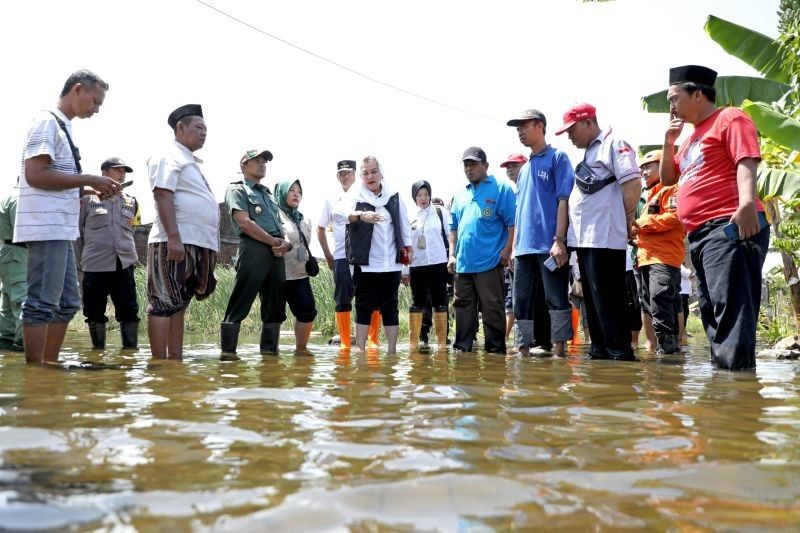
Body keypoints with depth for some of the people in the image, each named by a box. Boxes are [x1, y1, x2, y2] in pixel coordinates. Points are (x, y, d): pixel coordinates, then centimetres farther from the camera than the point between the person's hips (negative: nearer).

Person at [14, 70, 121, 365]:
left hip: (59, 229, 10)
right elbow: (35, 175, -19)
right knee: (42, 302, -7)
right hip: (46, 228, -10)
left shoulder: (63, 126, 19)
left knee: (67, 302, 12)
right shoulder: (47, 122, -8)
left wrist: (92, 188, 10)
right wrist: (89, 179, -14)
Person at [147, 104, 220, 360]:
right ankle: (160, 362, -8)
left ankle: (176, 358, 13)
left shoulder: (190, 161, 24)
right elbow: (163, 196, -16)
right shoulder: (169, 156, -5)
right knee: (164, 304, -8)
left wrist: (209, 247, 23)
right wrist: (174, 238, -25)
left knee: (179, 305, 10)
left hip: (196, 244, 10)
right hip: (175, 243, -10)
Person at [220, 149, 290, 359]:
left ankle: (269, 350, 12)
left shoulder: (268, 193, 26)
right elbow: (245, 223, -10)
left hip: (276, 253, 8)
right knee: (239, 304, -9)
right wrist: (274, 241, -10)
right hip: (253, 250, -8)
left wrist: (285, 243, -2)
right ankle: (228, 351, -8)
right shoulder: (237, 190, 3)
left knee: (275, 305, 6)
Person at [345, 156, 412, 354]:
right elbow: (347, 213, -26)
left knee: (390, 307, 8)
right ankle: (360, 351, 6)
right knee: (364, 307, 1)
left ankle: (392, 350, 14)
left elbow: (404, 224, 16)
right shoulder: (355, 196, -3)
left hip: (391, 263, 3)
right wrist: (361, 215, -47)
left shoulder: (394, 196, 8)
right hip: (366, 263, -3)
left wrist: (407, 247, 10)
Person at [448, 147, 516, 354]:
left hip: (489, 261, -6)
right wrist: (452, 254, 13)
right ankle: (461, 348, 18)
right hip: (463, 262, 6)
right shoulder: (460, 194, 18)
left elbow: (512, 222, -6)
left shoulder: (501, 188, -1)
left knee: (492, 308, -2)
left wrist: (507, 250, -13)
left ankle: (496, 350, 5)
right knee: (463, 307, 10)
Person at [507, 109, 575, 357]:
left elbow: (564, 200, -8)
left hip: (550, 245, -7)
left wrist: (559, 239, -17)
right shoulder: (524, 168, 22)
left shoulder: (557, 158, 1)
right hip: (524, 248, 7)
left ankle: (559, 352, 0)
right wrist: (515, 246, 16)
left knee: (556, 298, -3)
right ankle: (523, 350, 12)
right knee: (521, 302, 6)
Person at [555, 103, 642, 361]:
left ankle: (620, 352, -3)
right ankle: (600, 349, 18)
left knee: (608, 299, -8)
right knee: (592, 299, 11)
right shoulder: (588, 154, 23)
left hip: (605, 238, -10)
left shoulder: (613, 144, -6)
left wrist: (627, 220, -6)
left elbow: (632, 184, -15)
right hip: (585, 238, 10)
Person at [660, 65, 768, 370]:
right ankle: (722, 369, 16)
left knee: (730, 308, -18)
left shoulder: (729, 119, -1)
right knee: (713, 311, 11)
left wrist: (747, 203, -32)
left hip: (729, 228, -10)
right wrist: (669, 142, 17)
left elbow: (746, 162, -16)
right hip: (700, 234, 10)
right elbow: (668, 178, 31)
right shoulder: (693, 137, 27)